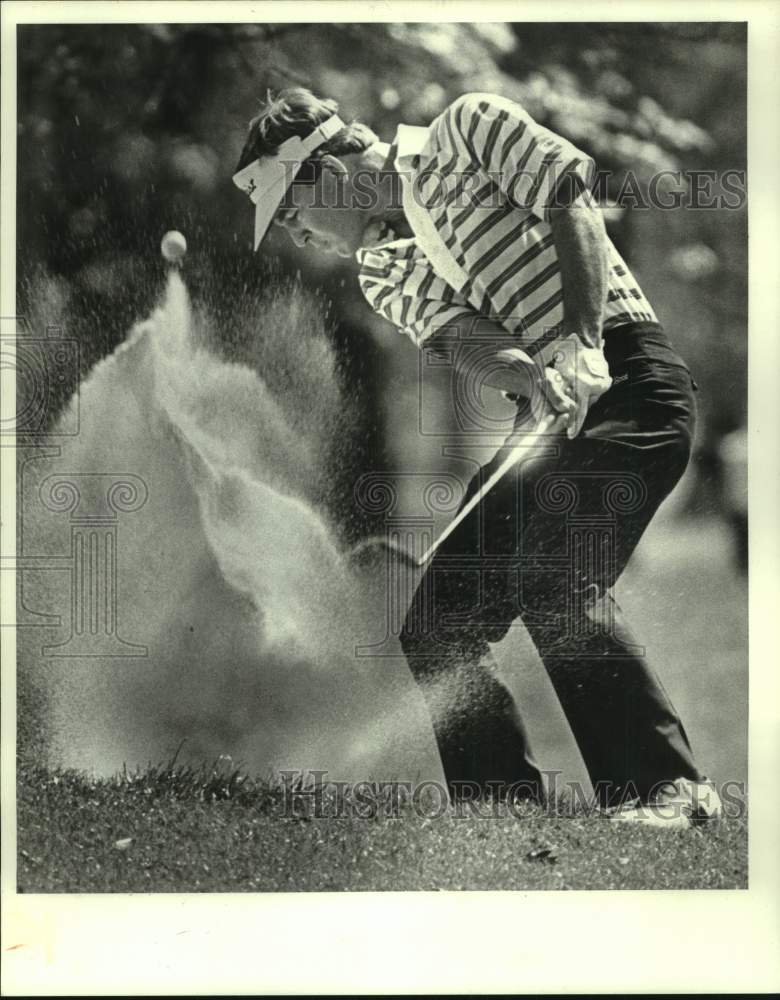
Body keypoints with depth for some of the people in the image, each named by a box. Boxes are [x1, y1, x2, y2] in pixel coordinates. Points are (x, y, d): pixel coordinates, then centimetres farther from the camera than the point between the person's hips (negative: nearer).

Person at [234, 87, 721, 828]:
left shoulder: (467, 131, 1)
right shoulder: (383, 275, 15)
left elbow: (571, 200, -11)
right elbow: (460, 335, -4)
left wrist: (582, 343, -25)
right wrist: (531, 381, -26)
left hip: (623, 376, -8)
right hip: (546, 412, 8)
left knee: (551, 579, -28)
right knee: (436, 632, 1)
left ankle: (667, 788, -21)